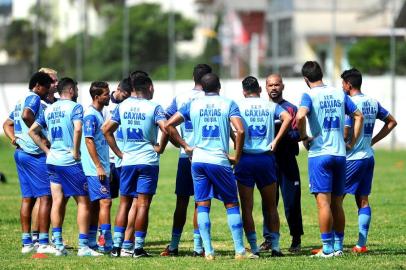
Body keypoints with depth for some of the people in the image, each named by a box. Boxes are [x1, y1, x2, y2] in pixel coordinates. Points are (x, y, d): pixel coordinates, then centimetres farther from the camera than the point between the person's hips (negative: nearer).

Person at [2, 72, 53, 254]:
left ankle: (26, 243, 11)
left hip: (21, 152, 10)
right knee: (46, 197, -7)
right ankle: (43, 243, -10)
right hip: (35, 154, -10)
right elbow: (26, 116, -27)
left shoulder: (21, 101, 20)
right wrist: (40, 137, -20)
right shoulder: (34, 98, -8)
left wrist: (14, 138, 9)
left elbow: (7, 124, 24)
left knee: (27, 198, 10)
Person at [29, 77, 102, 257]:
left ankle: (58, 245, 9)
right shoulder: (74, 107, -8)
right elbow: (77, 129, -25)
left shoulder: (49, 109, 13)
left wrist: (47, 150, 13)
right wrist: (76, 151, -14)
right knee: (83, 202, -1)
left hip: (52, 160, 7)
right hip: (70, 162, -7)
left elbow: (32, 131, 14)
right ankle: (83, 246, -7)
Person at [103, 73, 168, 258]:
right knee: (143, 204, -1)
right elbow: (165, 129, -21)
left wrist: (119, 153, 10)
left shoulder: (122, 106, 6)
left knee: (124, 202, 12)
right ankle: (138, 247, -3)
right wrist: (160, 148, -5)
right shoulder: (153, 107, -7)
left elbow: (106, 130, 5)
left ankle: (116, 244, 7)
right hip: (148, 161, -3)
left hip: (127, 161, 3)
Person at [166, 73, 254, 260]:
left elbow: (169, 125, 6)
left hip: (198, 160, 2)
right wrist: (236, 157, -3)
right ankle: (240, 250, 3)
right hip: (220, 160, -2)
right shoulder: (228, 104, 1)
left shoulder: (193, 105, 9)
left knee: (202, 206, 6)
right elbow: (240, 130, -12)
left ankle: (208, 251, 0)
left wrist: (185, 146, 10)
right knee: (232, 204, 6)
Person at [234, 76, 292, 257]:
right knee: (271, 206, 12)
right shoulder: (271, 106, 8)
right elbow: (287, 118, -9)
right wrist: (276, 141, -5)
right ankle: (275, 246, 7)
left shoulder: (238, 105, 4)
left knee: (247, 207, 4)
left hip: (245, 159, -1)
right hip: (266, 158, 2)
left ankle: (254, 248, 0)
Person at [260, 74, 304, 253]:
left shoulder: (291, 109, 3)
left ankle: (296, 240, 7)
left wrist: (281, 133, -20)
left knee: (291, 201, -2)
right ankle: (268, 239, 8)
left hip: (287, 160, -2)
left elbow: (297, 135, -5)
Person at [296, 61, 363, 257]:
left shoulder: (309, 96, -6)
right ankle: (338, 246, 14)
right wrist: (352, 142, 16)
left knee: (323, 202, -5)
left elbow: (300, 116, -25)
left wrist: (304, 137, -9)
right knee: (337, 203, 11)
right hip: (340, 153, 5)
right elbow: (358, 116, 14)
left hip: (319, 154, -5)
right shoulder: (339, 94, 10)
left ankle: (327, 248, -7)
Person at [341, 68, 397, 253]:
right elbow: (391, 122, 19)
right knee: (363, 200, 10)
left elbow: (345, 134, -21)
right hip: (368, 157, 8)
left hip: (352, 159, -8)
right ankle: (361, 244, 7)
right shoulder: (373, 103, 9)